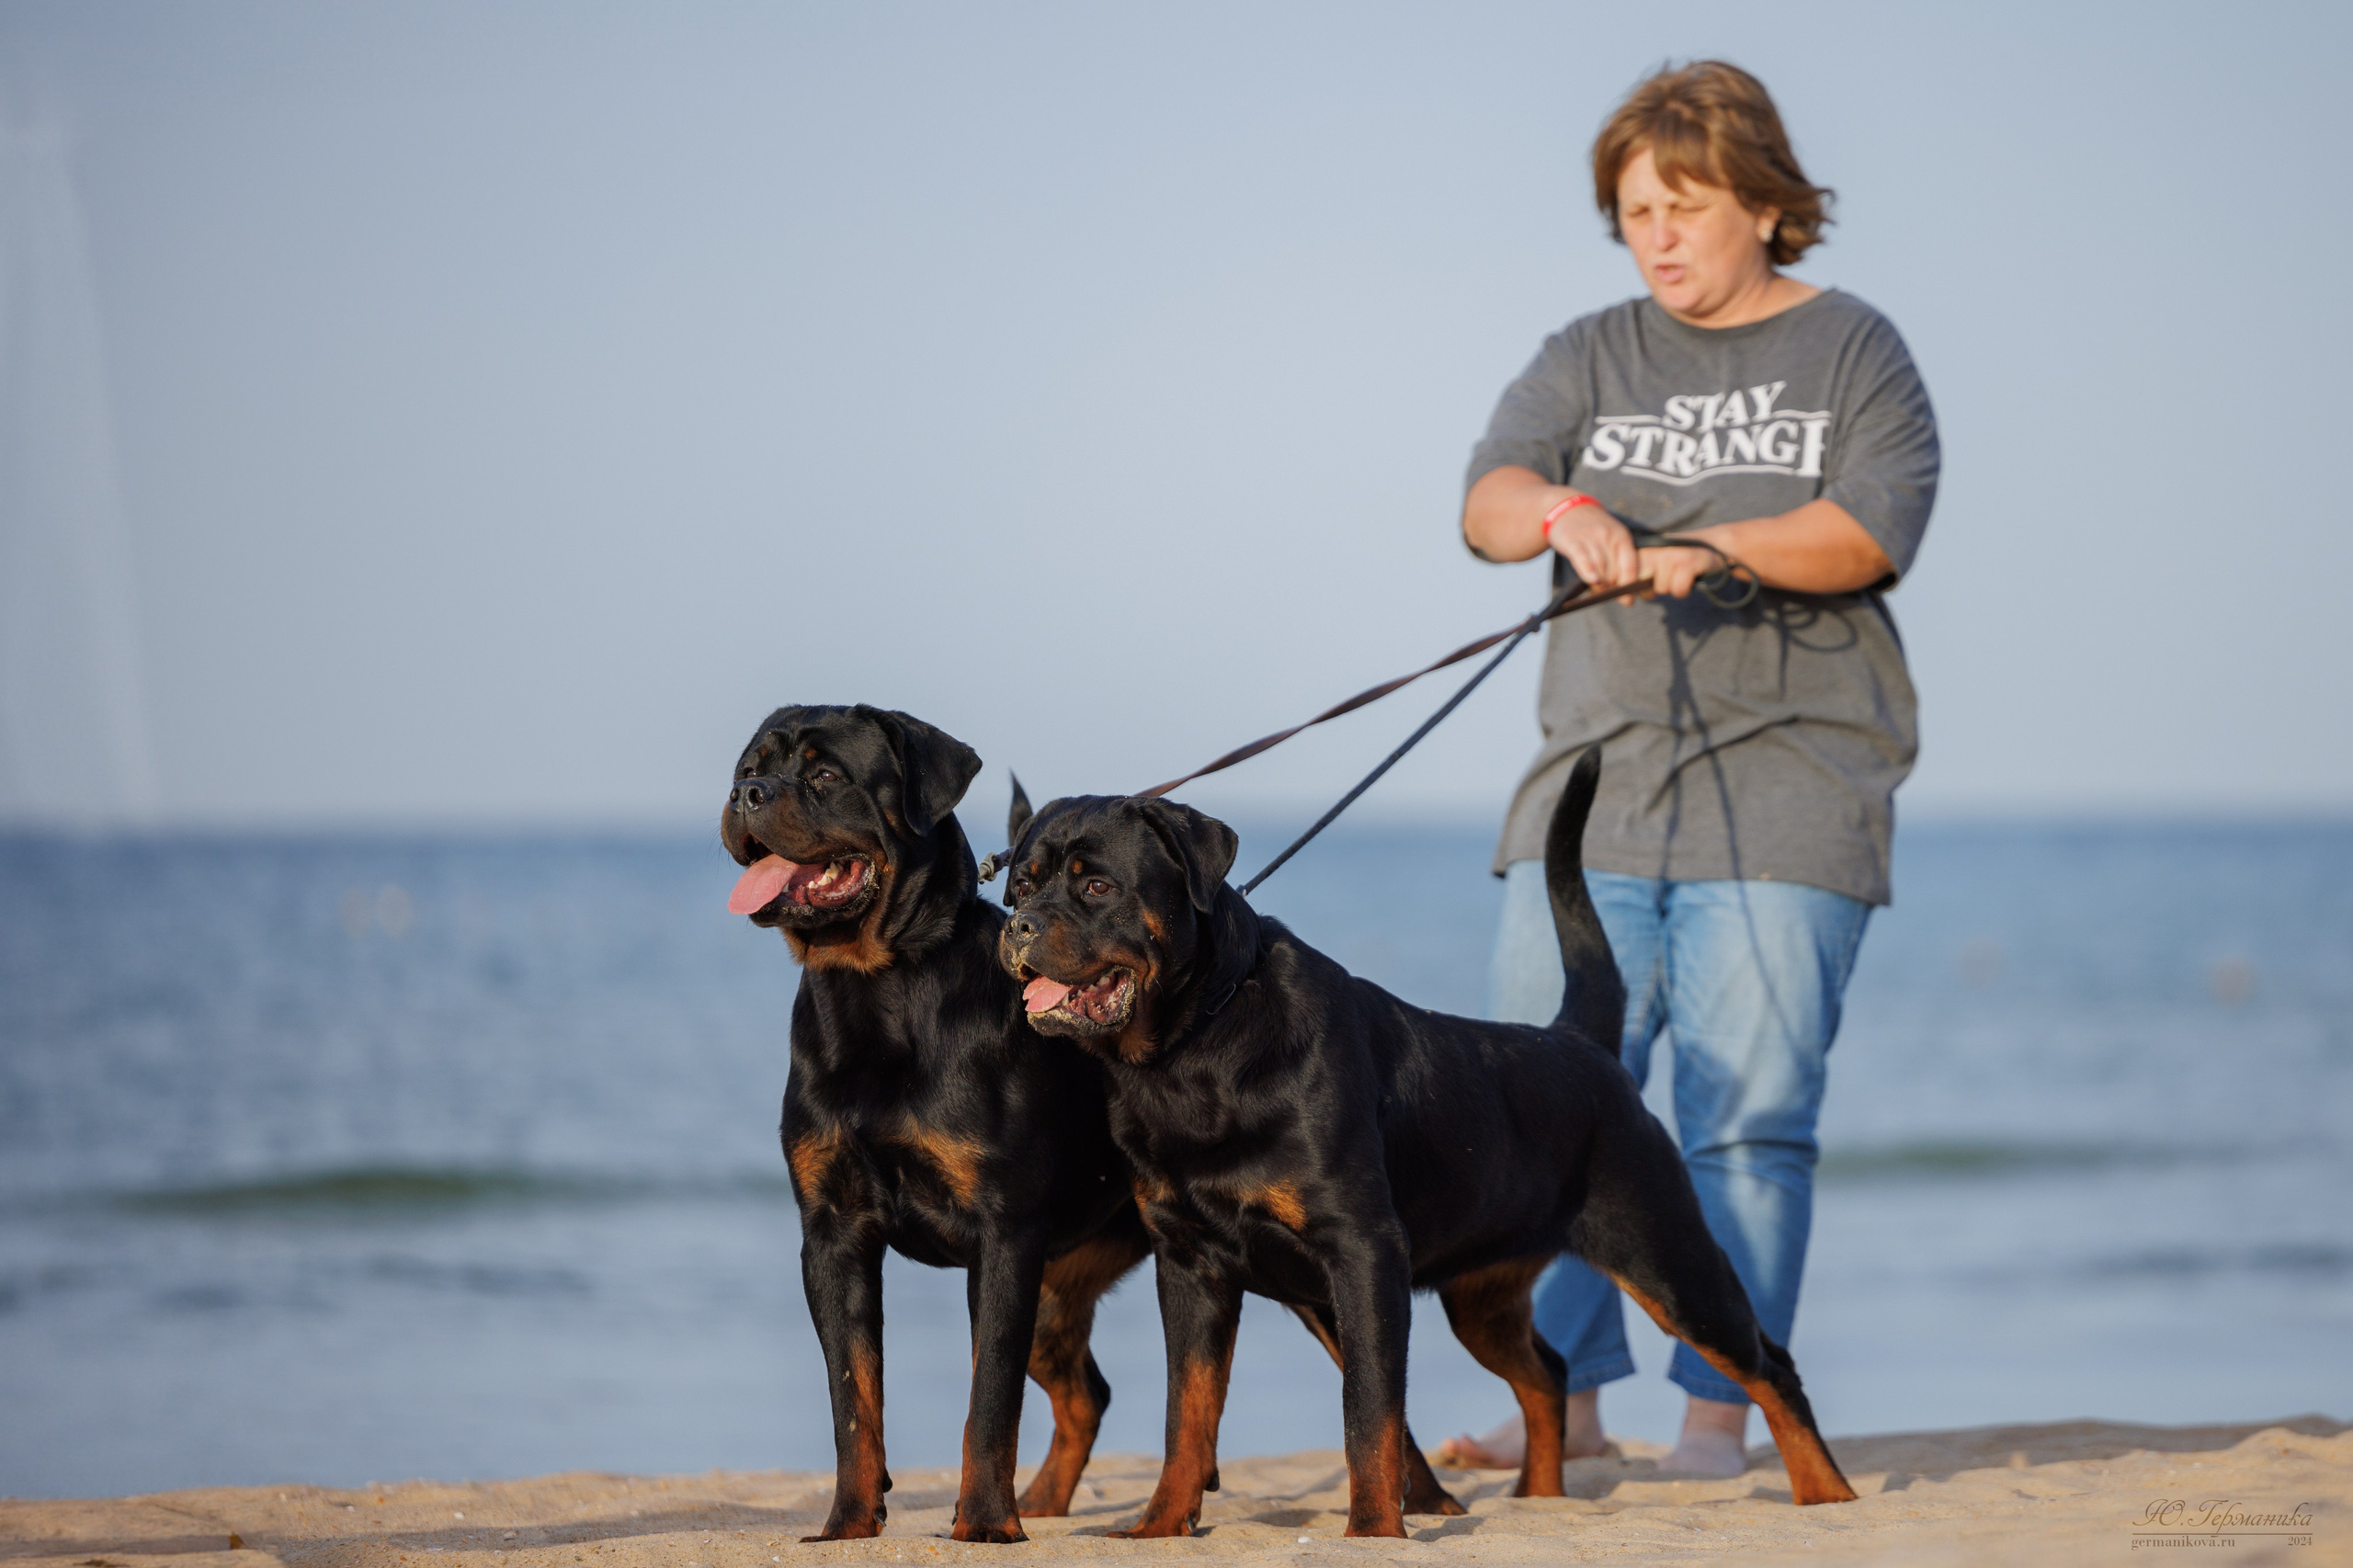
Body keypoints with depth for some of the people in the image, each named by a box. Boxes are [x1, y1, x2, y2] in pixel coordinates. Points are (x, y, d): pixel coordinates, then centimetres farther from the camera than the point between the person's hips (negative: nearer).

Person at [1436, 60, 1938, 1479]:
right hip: (1597, 778, 3)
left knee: (1750, 1117, -6)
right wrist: (1561, 510, -25)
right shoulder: (1590, 361, 14)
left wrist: (1712, 545, -25)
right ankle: (1564, 1393, 4)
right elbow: (1488, 497, -2)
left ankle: (1723, 1407, -1)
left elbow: (1873, 530, -10)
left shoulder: (1854, 353, 6)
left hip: (1784, 791, -3)